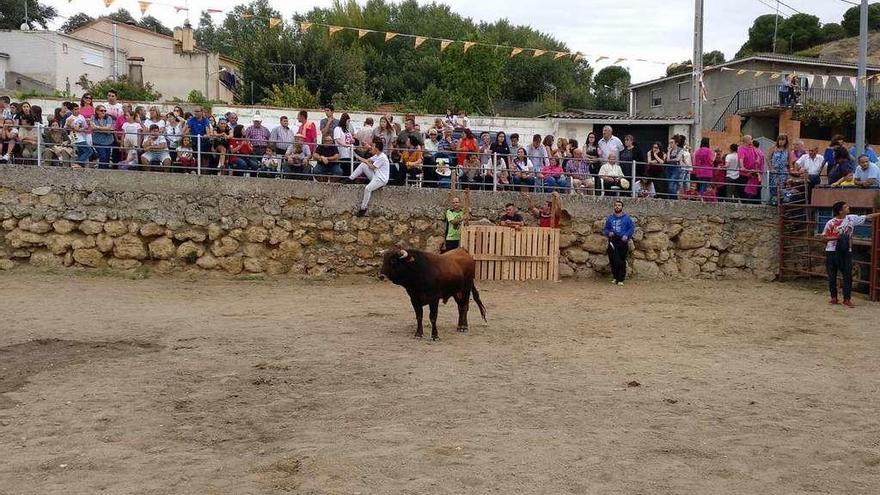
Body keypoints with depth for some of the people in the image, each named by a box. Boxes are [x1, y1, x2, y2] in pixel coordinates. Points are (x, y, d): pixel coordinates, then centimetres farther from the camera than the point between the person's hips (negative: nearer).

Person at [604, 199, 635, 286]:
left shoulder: (627, 218, 5)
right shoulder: (610, 218, 13)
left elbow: (632, 228, 4)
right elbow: (605, 229, 18)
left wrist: (626, 235, -11)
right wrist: (608, 233, -3)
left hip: (623, 241, -2)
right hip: (612, 241, 2)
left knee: (622, 261, -2)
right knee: (613, 260, -6)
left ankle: (620, 279, 2)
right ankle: (615, 277, 9)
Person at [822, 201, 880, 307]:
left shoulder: (852, 219, 2)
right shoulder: (831, 223, -8)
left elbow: (867, 217, 4)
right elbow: (824, 237, -3)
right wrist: (836, 237, -18)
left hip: (846, 251, 3)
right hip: (832, 251, -2)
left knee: (848, 275, 0)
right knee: (832, 276, 4)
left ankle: (847, 299, 6)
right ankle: (834, 298, 16)